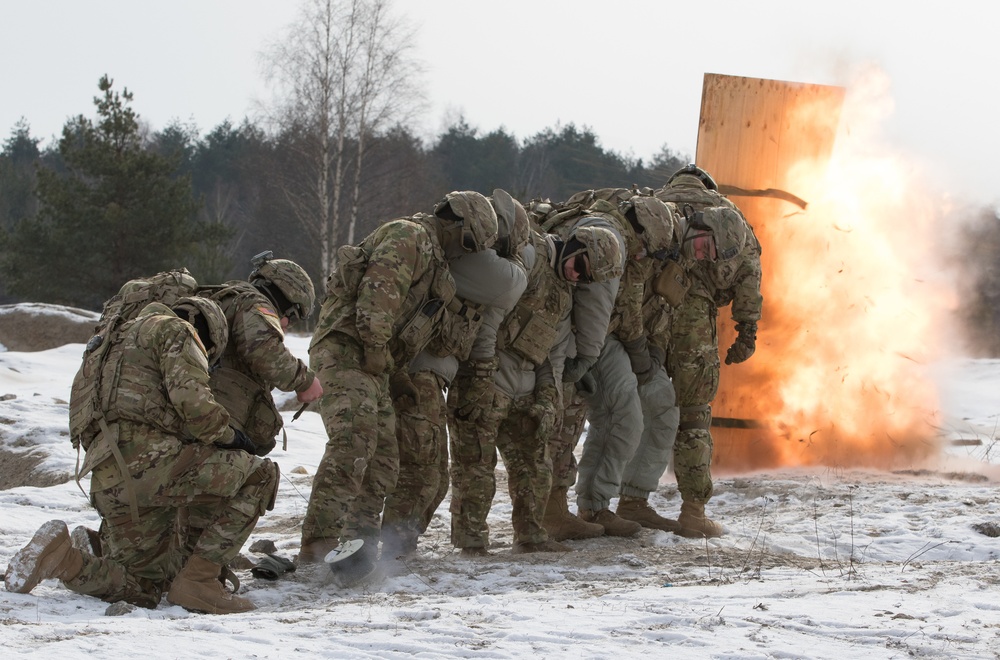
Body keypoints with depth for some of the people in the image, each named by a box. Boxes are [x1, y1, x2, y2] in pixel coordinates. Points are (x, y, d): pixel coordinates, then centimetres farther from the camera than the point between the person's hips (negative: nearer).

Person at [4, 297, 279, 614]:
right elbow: (191, 398, -11)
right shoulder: (176, 331, 8)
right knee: (259, 476, -3)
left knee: (143, 590, 18)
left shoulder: (120, 341, 36)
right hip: (147, 458, -9)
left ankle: (59, 557, -3)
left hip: (109, 481, 9)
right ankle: (197, 581, -9)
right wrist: (227, 435, 5)